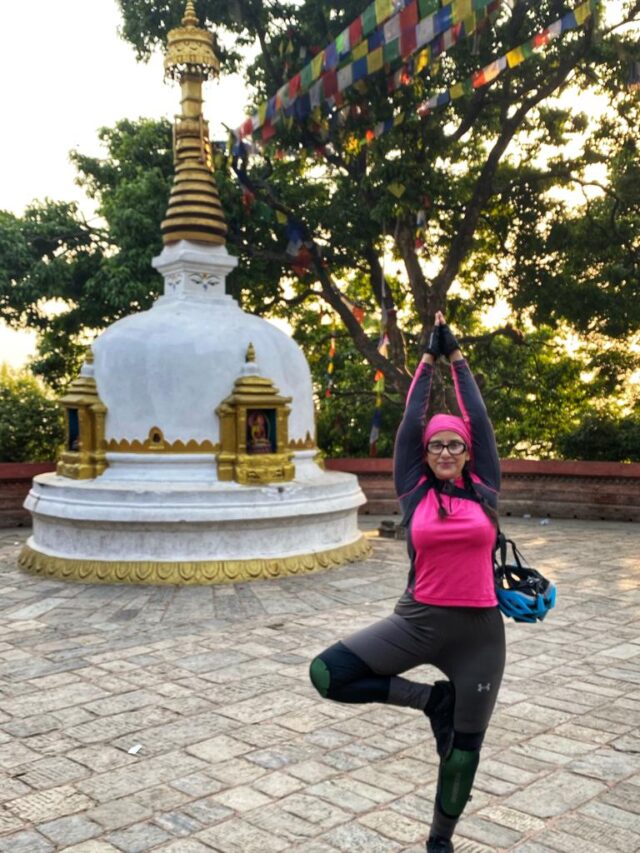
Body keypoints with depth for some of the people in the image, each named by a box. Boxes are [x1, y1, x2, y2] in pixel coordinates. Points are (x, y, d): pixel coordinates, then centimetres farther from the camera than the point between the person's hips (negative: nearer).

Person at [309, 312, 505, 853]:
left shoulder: (485, 491, 1)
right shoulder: (415, 492, -1)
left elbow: (479, 418, 5)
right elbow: (411, 421, 3)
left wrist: (458, 357, 12)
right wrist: (429, 359, 11)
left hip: (480, 631, 1)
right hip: (419, 622, 0)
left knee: (465, 746, 12)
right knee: (327, 674, -17)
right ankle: (429, 698, 3)